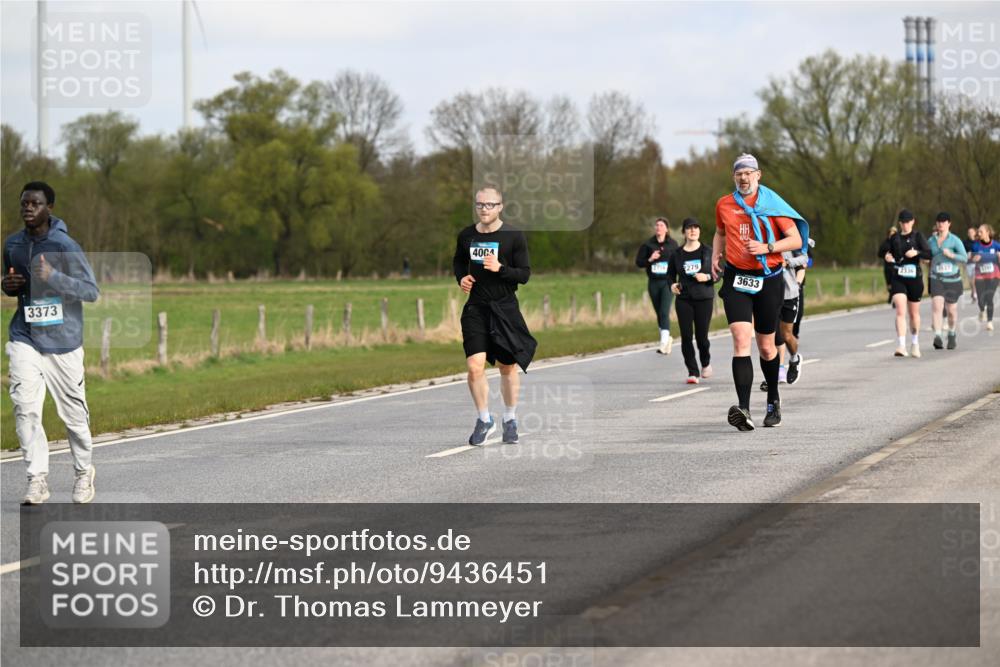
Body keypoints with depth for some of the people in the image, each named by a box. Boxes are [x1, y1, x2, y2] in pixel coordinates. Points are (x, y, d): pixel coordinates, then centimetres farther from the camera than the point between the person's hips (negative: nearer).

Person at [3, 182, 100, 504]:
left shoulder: (65, 246, -12)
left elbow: (92, 291, -13)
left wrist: (53, 277, -26)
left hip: (63, 342, -3)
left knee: (74, 413, 6)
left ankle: (84, 472, 28)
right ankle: (37, 478, -9)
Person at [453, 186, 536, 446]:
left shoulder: (514, 236, -5)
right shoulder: (466, 236, 3)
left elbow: (525, 275, -6)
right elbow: (459, 262, 22)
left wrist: (500, 268, -22)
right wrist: (461, 278, 1)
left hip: (505, 308, -1)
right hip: (475, 308, 1)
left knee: (508, 367, 8)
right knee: (474, 366, -12)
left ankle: (510, 419, 28)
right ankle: (484, 420, 7)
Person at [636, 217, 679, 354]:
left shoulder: (673, 244, 1)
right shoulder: (648, 244, 4)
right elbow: (638, 262, 3)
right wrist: (650, 260, -14)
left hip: (667, 282, -3)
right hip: (653, 282, 3)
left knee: (664, 312, -15)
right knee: (659, 313, 13)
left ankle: (664, 342, -20)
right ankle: (667, 338, 31)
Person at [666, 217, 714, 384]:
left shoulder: (707, 252, 3)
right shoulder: (677, 254, 7)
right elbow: (670, 274, 16)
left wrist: (707, 277, -15)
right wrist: (672, 285, -5)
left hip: (704, 298, -1)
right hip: (684, 299, 1)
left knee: (702, 336, -2)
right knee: (686, 336, -6)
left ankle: (706, 362, 29)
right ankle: (692, 372, 0)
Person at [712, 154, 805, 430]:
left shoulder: (771, 204, -3)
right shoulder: (724, 205, 7)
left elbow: (796, 240, -5)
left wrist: (767, 247, -19)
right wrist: (716, 256, 10)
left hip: (768, 280, -1)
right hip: (736, 278, 1)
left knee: (766, 346, 10)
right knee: (741, 339, -17)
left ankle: (773, 401, 35)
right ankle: (743, 409, -27)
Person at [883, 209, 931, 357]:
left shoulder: (917, 236, -2)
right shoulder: (894, 238, 7)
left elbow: (929, 254, -10)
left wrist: (917, 252, -27)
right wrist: (888, 257, -4)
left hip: (914, 278, -1)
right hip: (897, 278, 1)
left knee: (914, 313, 14)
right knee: (900, 311, -16)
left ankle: (915, 344, 33)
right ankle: (901, 346, -23)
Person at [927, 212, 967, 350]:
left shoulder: (955, 240, -5)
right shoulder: (931, 240, 5)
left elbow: (964, 258, -12)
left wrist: (951, 255, -27)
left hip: (953, 279, -1)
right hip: (937, 279, 1)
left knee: (952, 310, 11)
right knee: (937, 306, -21)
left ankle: (952, 334, 36)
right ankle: (937, 336, -29)